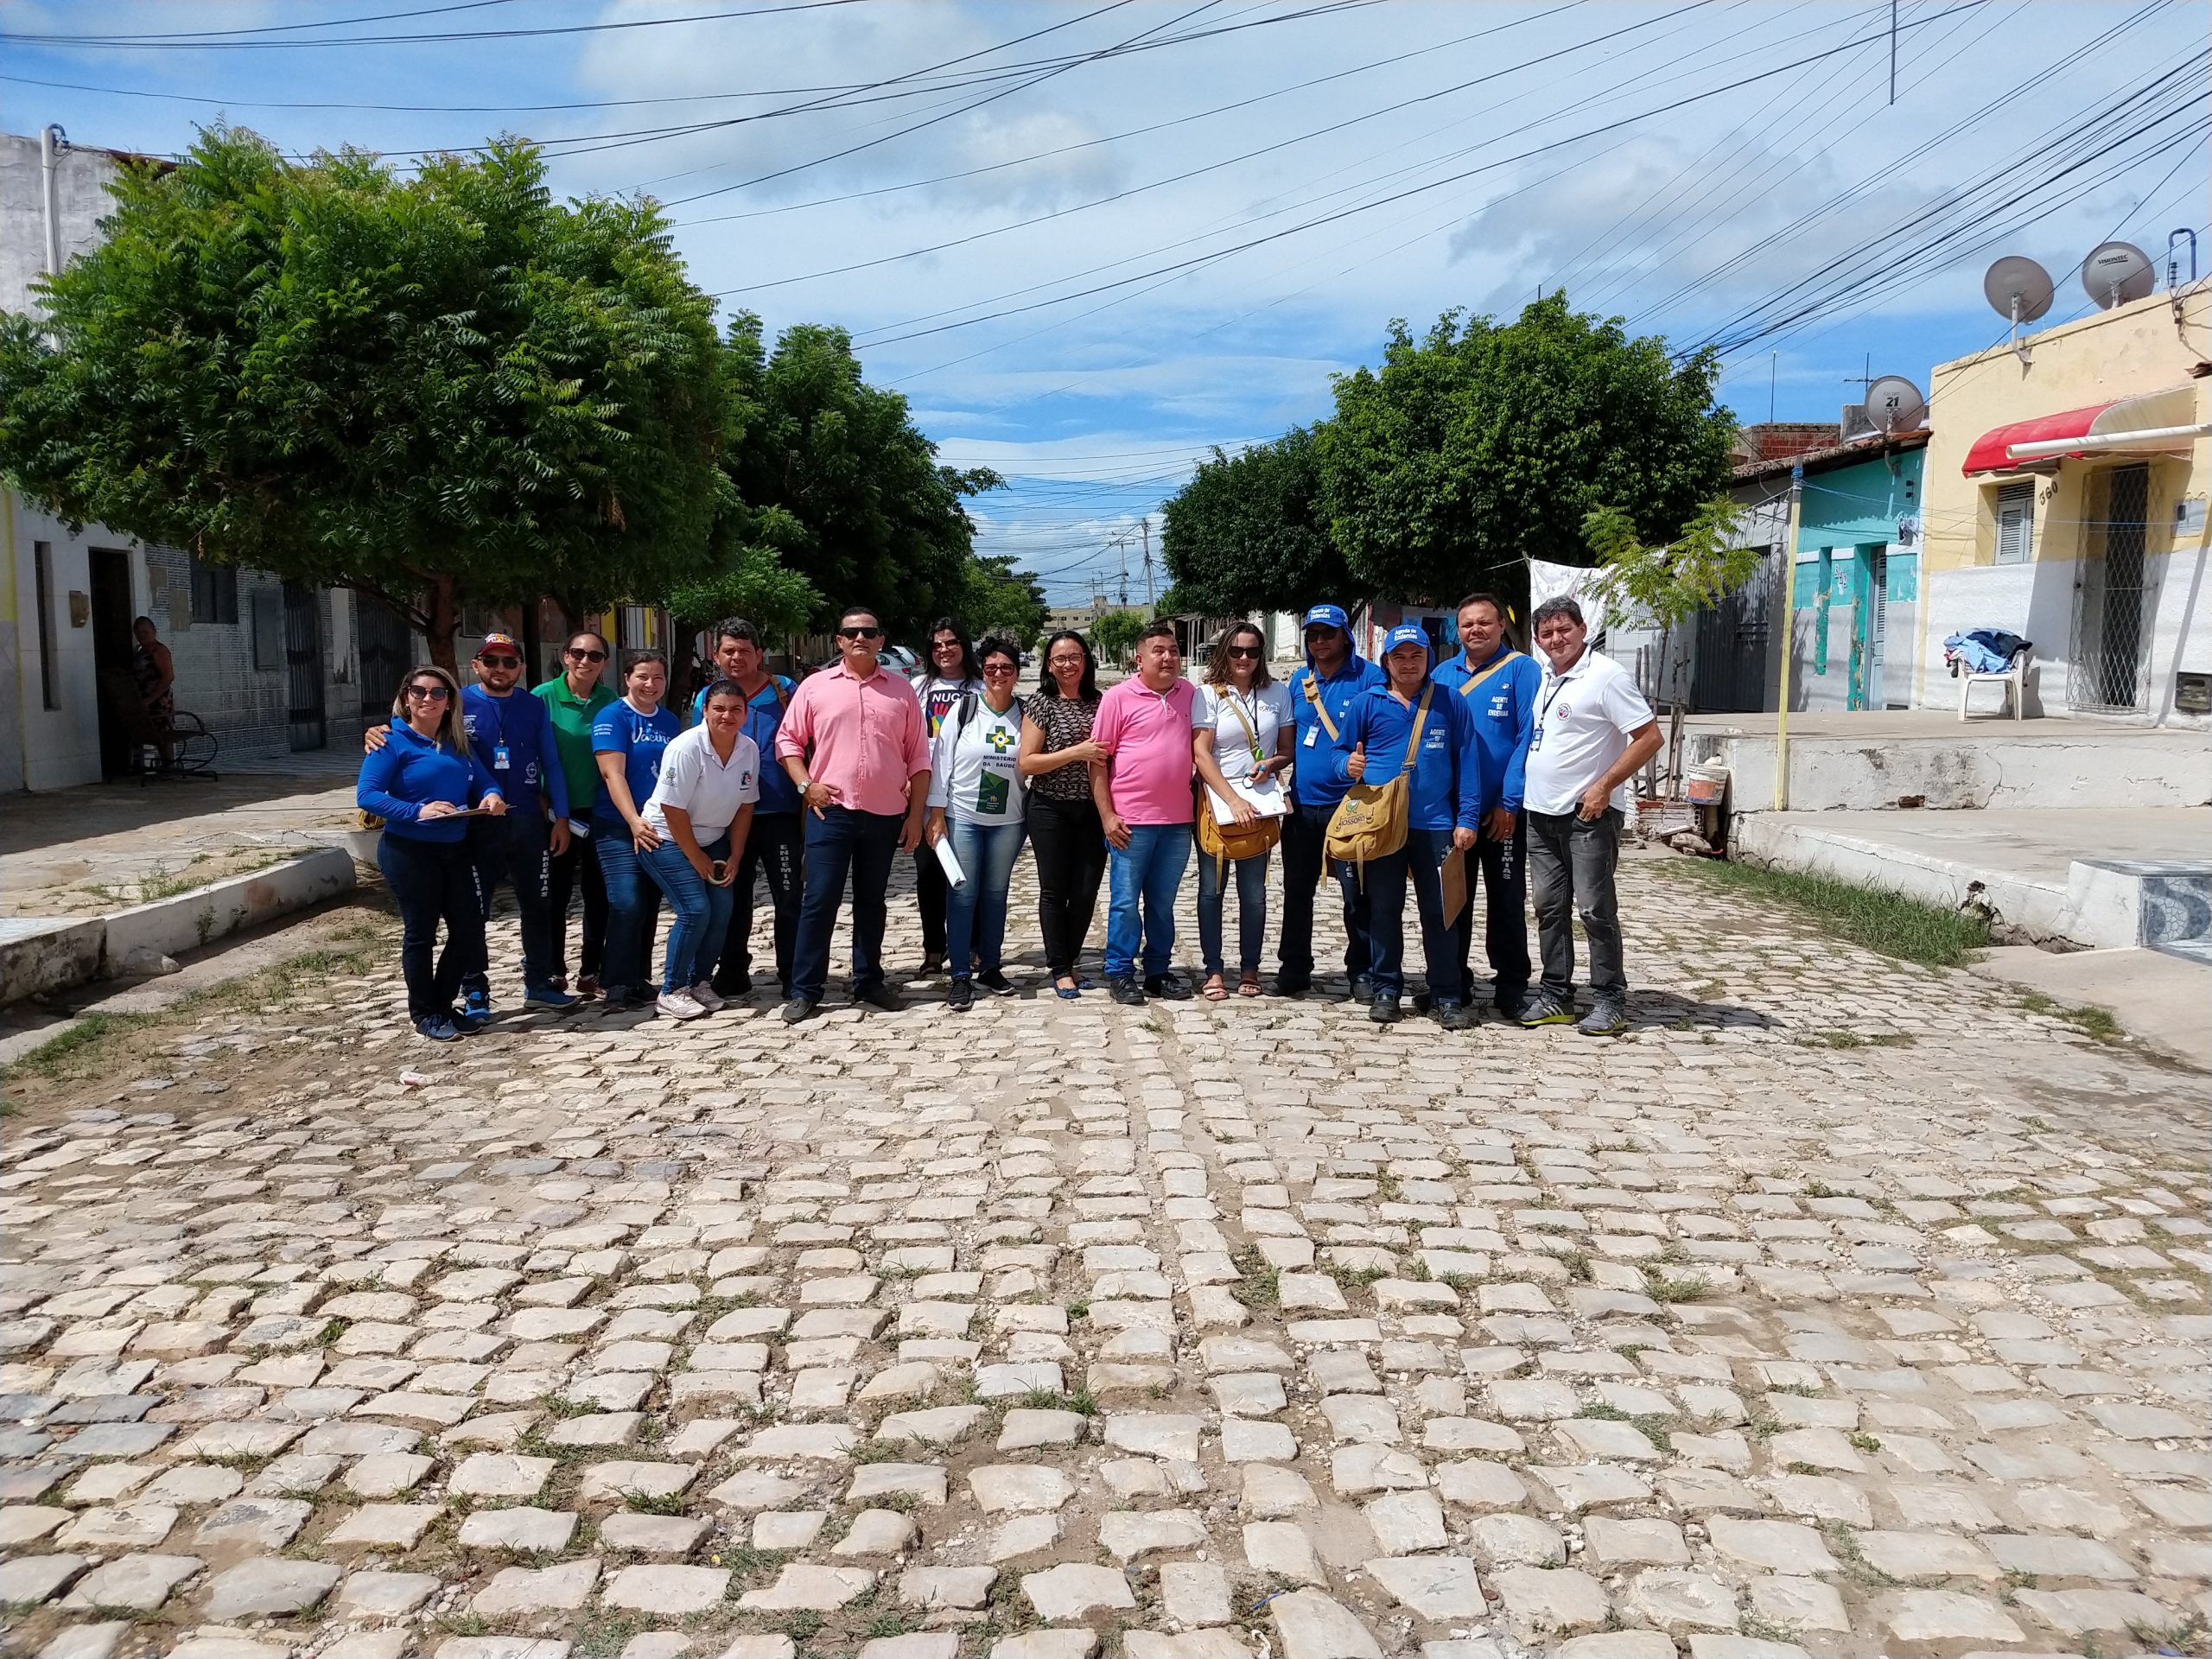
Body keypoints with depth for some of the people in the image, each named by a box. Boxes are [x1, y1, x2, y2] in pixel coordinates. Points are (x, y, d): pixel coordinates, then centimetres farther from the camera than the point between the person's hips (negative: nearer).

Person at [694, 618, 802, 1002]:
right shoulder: (706, 698, 8)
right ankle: (732, 977, 22)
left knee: (789, 898, -1)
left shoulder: (784, 690, 1)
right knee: (733, 900, 11)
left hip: (779, 812, -3)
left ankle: (793, 978, 7)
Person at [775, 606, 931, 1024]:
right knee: (819, 900, -3)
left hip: (886, 815, 2)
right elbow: (788, 739, 6)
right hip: (831, 811, -2)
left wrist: (916, 813, 3)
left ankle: (868, 981, 22)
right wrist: (805, 784, -8)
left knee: (871, 901, 12)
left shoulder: (901, 690, 7)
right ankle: (805, 990, 3)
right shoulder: (814, 686, 3)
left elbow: (918, 757, 8)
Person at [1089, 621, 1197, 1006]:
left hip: (1178, 820, 4)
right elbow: (1098, 760, -4)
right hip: (1131, 820, -4)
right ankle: (1120, 973, 13)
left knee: (1162, 902, 13)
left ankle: (1158, 971, 23)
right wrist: (1107, 816, -9)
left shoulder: (1190, 694, 8)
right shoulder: (1119, 697, -5)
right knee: (1125, 901, 3)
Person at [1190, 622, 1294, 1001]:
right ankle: (1214, 970, 12)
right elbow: (1201, 755, -9)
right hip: (1216, 801, -2)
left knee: (1254, 891, 5)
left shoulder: (1278, 693, 6)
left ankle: (1249, 967, 17)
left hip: (1259, 805, 2)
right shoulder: (1208, 695, -2)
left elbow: (1287, 750, 11)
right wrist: (1233, 800, -18)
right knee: (1211, 889, 3)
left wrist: (1271, 764, -13)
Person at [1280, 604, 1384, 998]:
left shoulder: (1369, 677, -5)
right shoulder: (1298, 679, 11)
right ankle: (1293, 970, 22)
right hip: (1302, 801, 5)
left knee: (1356, 892, 1)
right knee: (1296, 890, 11)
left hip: (1349, 802, -5)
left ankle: (1362, 972, 13)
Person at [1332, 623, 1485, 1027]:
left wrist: (1467, 819, -3)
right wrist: (1349, 765, -15)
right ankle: (1385, 990, 18)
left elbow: (1467, 763, 3)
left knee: (1439, 912, 2)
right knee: (1383, 911, 8)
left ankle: (1446, 996, 10)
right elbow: (1339, 751, 9)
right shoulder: (1366, 702, 5)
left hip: (1435, 825, -1)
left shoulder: (1450, 704, 5)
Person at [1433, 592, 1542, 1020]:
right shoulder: (1444, 674, 8)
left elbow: (1528, 740, -11)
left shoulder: (1522, 670, -5)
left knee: (1506, 902, 6)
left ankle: (1511, 989, 16)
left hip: (1503, 811, -4)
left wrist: (1509, 802, -16)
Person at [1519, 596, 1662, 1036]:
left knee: (1595, 908, -3)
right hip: (1542, 813, 7)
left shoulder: (1606, 676, -11)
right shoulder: (1542, 676, 11)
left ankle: (1610, 1001, 6)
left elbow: (1649, 738, -14)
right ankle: (1555, 996, 19)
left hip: (1588, 814, -7)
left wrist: (1603, 786, -17)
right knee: (1549, 907, 11)